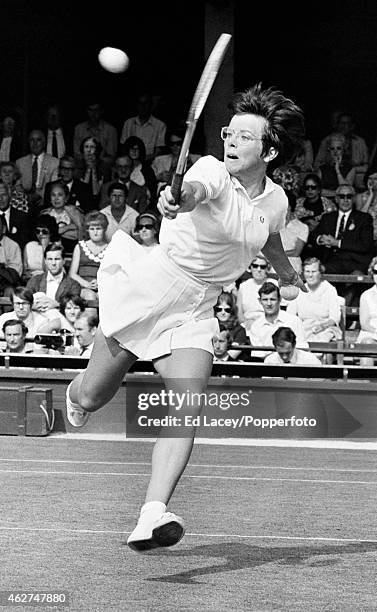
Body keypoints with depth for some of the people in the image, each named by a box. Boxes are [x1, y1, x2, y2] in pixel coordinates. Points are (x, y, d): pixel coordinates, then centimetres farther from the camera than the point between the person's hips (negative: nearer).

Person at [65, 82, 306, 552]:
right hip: (144, 291, -3)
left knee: (187, 409, -20)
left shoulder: (275, 200, 2)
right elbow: (197, 190, -42)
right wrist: (179, 198, -66)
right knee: (91, 398, 9)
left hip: (194, 314, 3)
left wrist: (289, 275, 46)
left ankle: (152, 517, -29)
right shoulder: (213, 171, -15)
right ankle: (76, 393, 49)